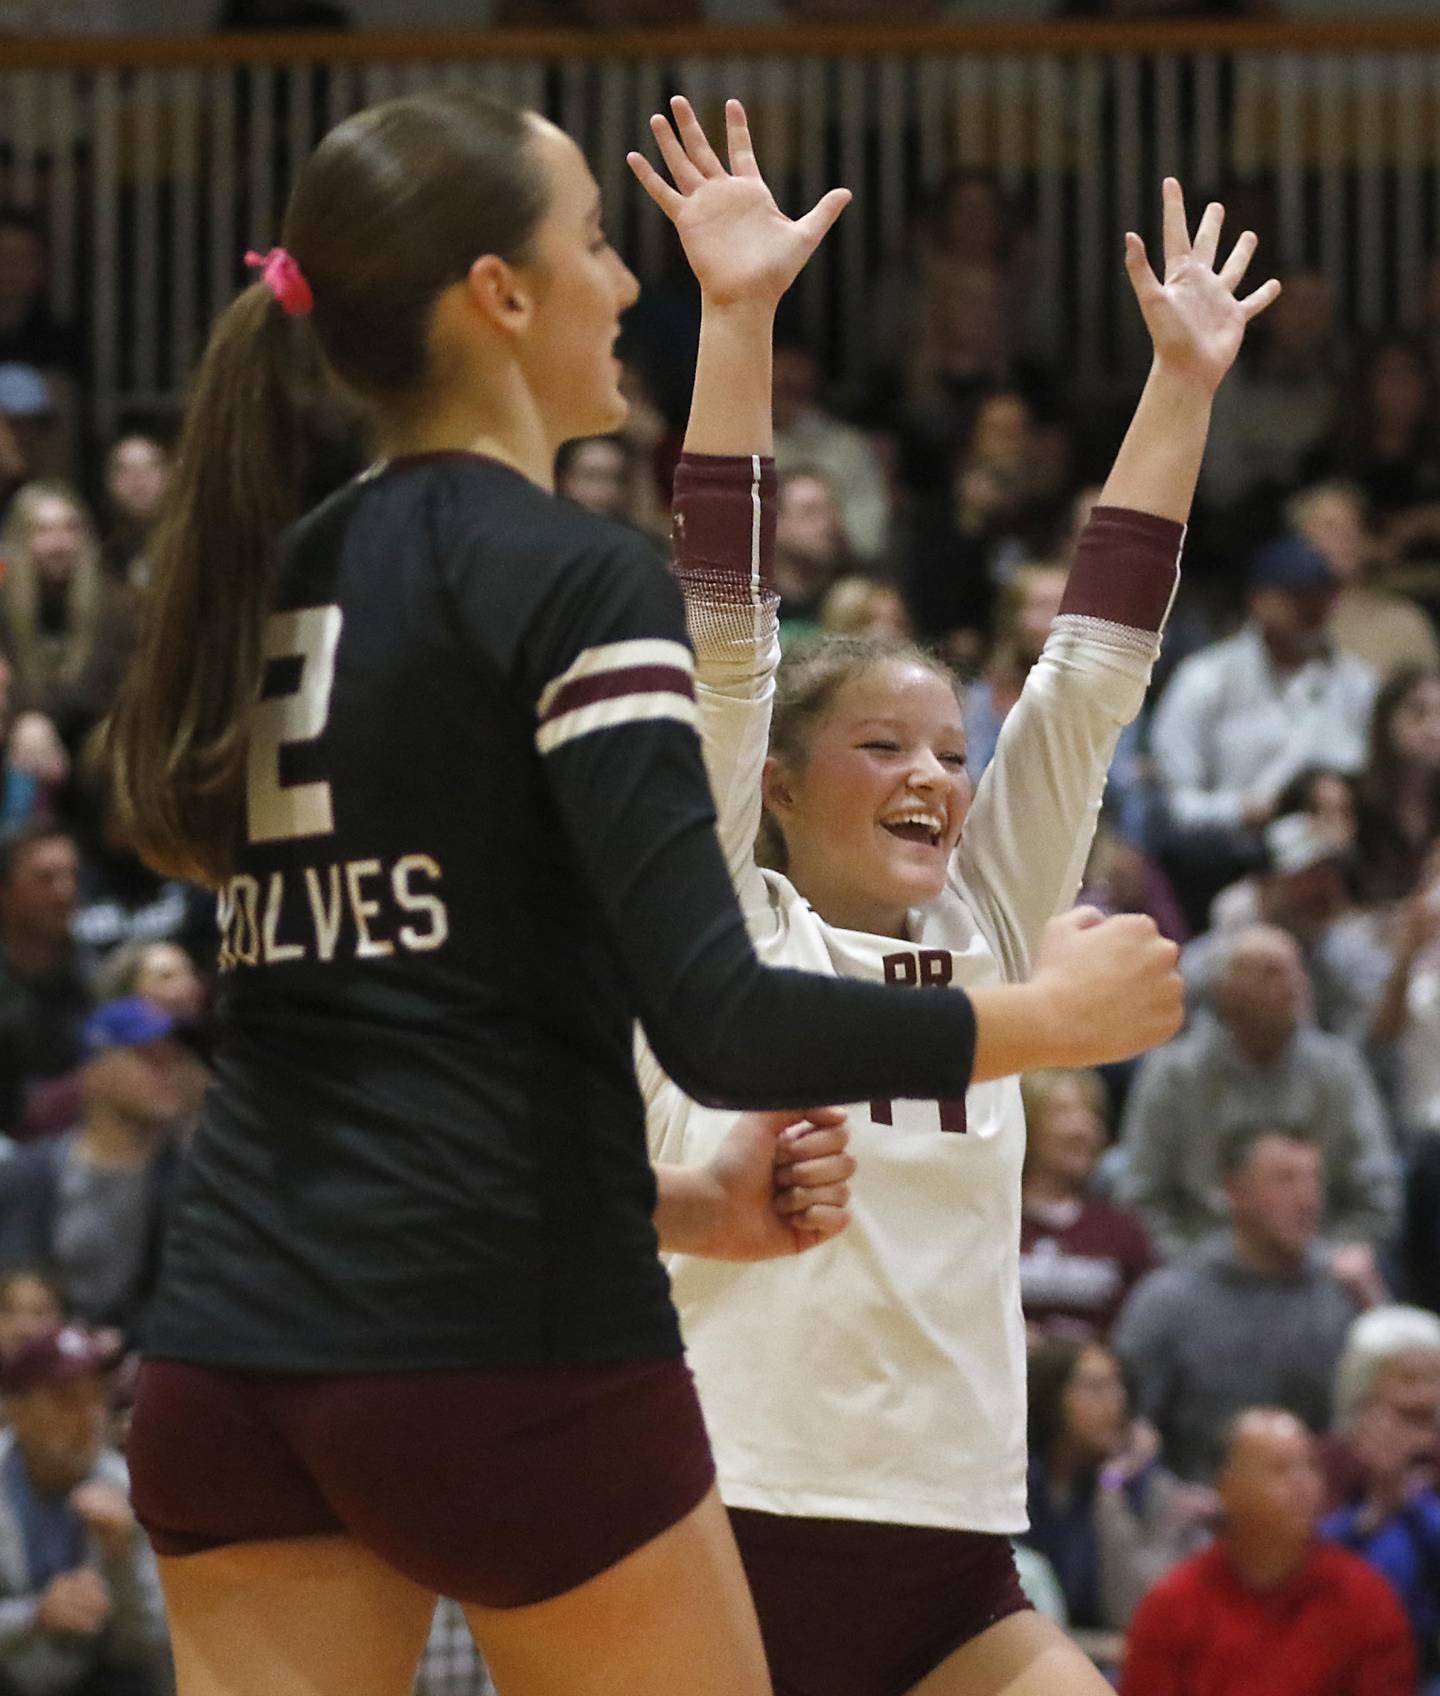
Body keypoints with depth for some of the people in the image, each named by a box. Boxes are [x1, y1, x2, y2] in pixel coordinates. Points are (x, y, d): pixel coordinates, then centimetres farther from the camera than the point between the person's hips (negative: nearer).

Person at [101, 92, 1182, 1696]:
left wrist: (672, 1202, 24)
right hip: (505, 1361, -6)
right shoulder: (570, 579, -8)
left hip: (223, 1360, 7)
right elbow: (715, 1021, -17)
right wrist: (1045, 1013, -3)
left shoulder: (272, 574, 14)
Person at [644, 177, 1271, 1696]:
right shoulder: (719, 934, 0)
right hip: (734, 1538, -4)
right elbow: (724, 638, -7)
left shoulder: (982, 927, 12)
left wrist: (1182, 383, 11)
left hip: (953, 1572, 5)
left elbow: (1094, 665, 12)